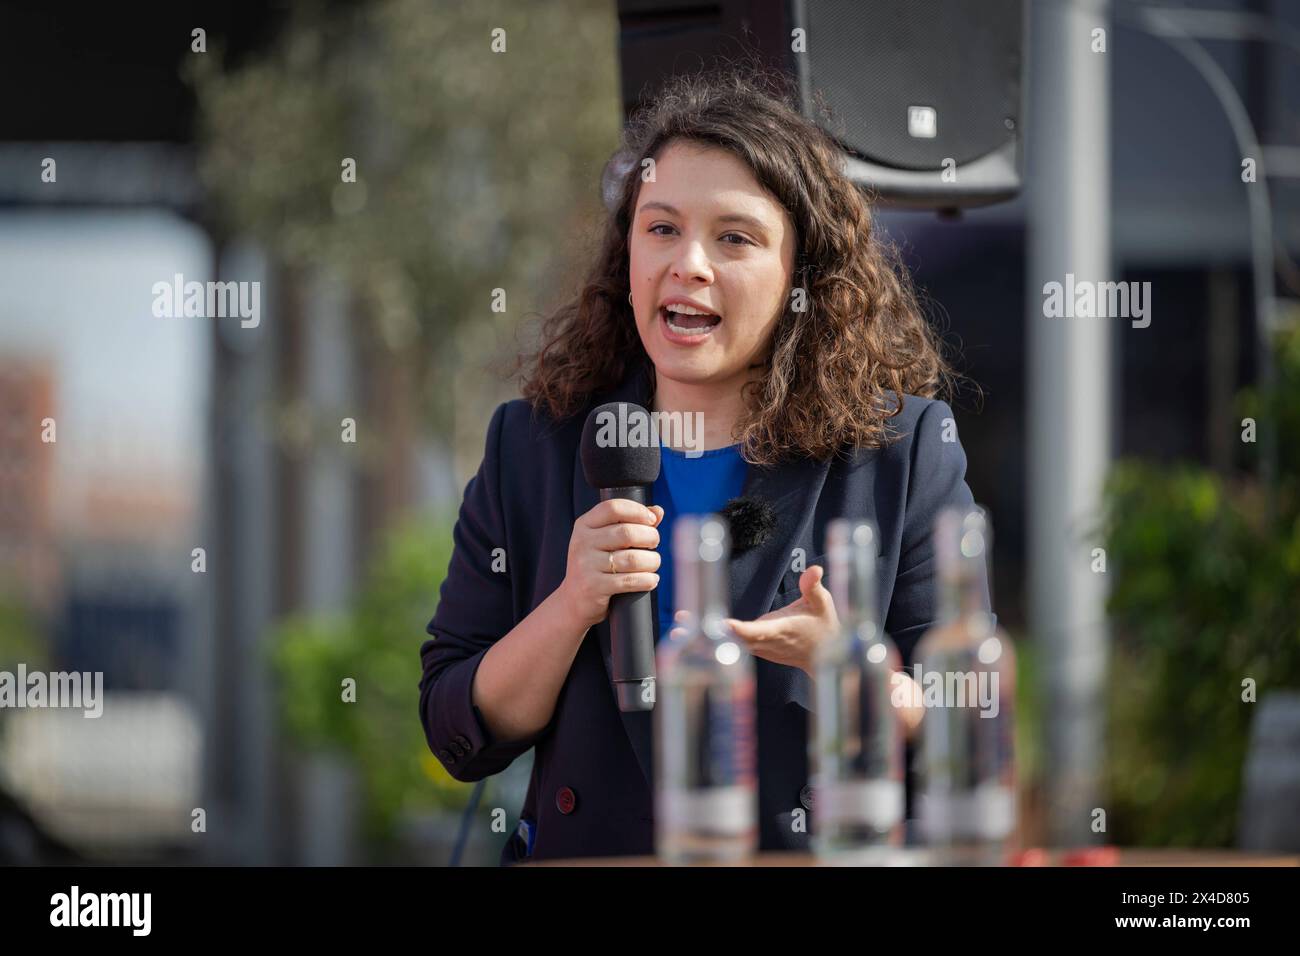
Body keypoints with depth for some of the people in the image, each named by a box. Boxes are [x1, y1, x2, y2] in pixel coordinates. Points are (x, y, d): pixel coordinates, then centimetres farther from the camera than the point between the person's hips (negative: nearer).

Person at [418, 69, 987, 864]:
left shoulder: (904, 450, 3)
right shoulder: (533, 448, 8)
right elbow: (461, 741, 6)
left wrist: (838, 665, -16)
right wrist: (571, 609, -9)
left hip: (814, 859, -1)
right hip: (590, 856, 1)